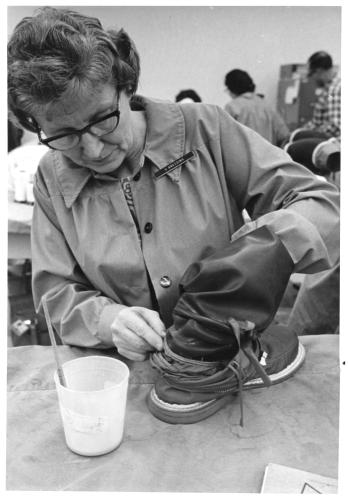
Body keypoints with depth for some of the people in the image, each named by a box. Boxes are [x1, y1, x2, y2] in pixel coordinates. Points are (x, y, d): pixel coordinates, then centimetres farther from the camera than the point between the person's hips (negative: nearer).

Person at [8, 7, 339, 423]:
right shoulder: (51, 181, -1)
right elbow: (53, 295, 1)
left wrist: (266, 246, -30)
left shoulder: (203, 129, -9)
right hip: (125, 376, 0)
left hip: (230, 356, 1)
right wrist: (107, 319, -21)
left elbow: (319, 202, -8)